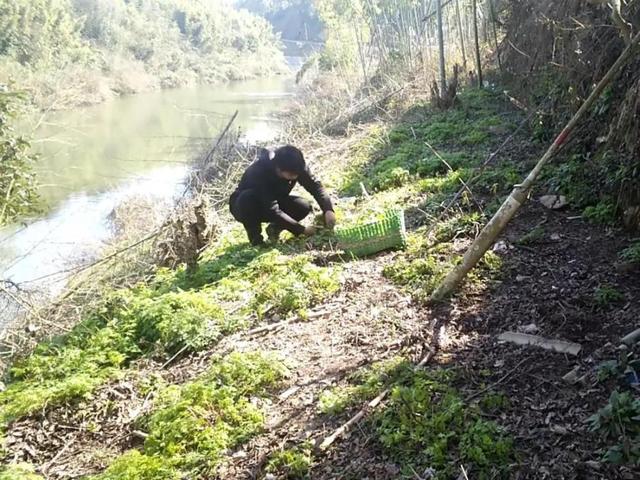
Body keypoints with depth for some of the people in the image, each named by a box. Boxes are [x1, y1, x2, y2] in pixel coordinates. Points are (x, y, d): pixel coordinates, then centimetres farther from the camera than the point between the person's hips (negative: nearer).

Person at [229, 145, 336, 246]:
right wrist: (302, 230, -40)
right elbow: (272, 211, -40)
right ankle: (255, 238, -15)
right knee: (248, 197, -39)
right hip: (246, 207, -4)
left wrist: (328, 210, -37)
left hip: (273, 203, 4)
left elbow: (315, 186, -19)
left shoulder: (295, 167, -22)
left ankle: (275, 228, 5)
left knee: (304, 207, -21)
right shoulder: (260, 172, -38)